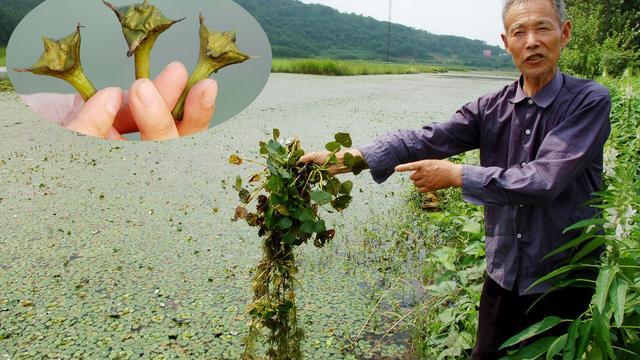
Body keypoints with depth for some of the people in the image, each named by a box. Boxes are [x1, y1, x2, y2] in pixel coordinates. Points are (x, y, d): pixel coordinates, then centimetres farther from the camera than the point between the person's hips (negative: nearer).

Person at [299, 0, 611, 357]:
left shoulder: (590, 100, -14)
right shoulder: (492, 107, -3)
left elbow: (544, 180, -26)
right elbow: (427, 139, -15)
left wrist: (456, 174, -23)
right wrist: (353, 156, -28)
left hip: (561, 281, -3)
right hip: (503, 272, 4)